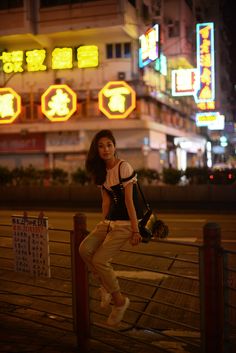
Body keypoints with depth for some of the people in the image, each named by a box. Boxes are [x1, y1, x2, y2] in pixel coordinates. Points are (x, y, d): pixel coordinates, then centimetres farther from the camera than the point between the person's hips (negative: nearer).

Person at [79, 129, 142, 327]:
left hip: (125, 223, -7)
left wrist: (135, 231, -14)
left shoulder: (124, 167, -12)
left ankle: (120, 300, 6)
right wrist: (103, 224, 12)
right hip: (109, 221, 7)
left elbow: (129, 200, -15)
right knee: (85, 248, -14)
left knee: (100, 260, -15)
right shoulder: (102, 171, 10)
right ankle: (105, 286, 6)